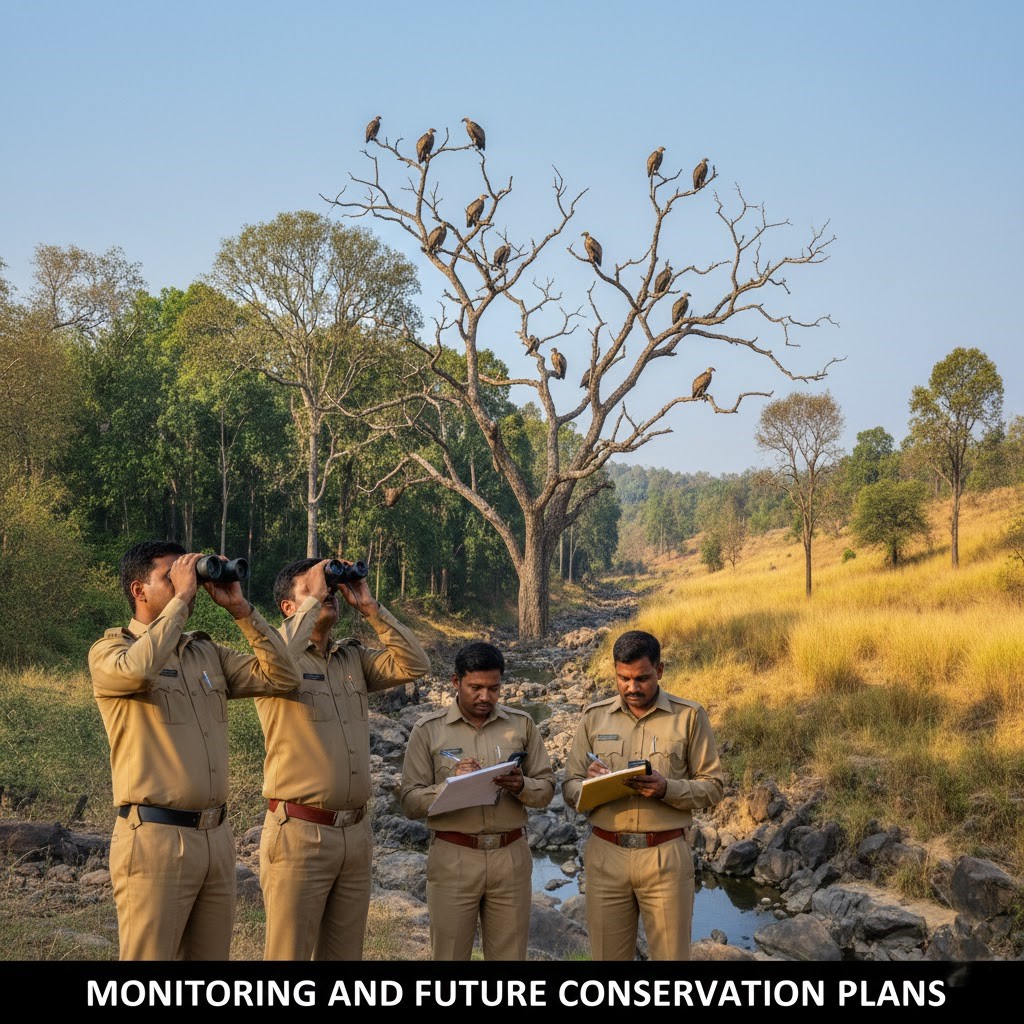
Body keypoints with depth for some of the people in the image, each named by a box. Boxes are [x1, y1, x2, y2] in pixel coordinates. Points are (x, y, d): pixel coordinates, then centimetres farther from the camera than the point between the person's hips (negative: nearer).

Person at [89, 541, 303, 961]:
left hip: (217, 834, 6)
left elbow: (281, 677, 6)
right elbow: (136, 671, -27)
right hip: (154, 837, -6)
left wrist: (240, 608, 1)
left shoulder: (208, 653, 13)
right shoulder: (109, 650, -3)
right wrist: (181, 598, -17)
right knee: (150, 953, -2)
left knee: (212, 953, 12)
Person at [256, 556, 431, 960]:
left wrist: (370, 607, -1)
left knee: (344, 953, 13)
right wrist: (313, 599, -17)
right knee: (289, 952, 0)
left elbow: (413, 665, 3)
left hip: (356, 832, 6)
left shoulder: (354, 659, 12)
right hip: (299, 832, -6)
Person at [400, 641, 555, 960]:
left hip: (512, 857, 2)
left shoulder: (522, 724, 6)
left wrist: (521, 786, -14)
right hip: (453, 859, -1)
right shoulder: (428, 730, 0)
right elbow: (411, 803, -3)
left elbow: (546, 789, 7)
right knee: (449, 955, 5)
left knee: (510, 954, 7)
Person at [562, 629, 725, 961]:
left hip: (666, 858, -2)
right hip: (606, 856, 2)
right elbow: (570, 787, 8)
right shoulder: (594, 716, 6)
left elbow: (713, 786, 0)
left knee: (671, 954, 4)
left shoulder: (689, 716, 0)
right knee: (608, 955, 9)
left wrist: (667, 789, -18)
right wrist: (592, 785, -15)